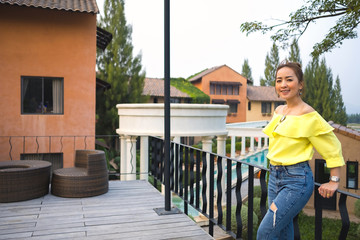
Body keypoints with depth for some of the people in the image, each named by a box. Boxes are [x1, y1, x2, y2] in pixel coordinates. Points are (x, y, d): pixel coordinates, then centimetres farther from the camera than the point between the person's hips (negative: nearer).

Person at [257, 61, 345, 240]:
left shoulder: (308, 115, -14)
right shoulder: (278, 111, 8)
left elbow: (332, 147, -6)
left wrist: (334, 181, -3)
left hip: (297, 180, -7)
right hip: (275, 177, 8)